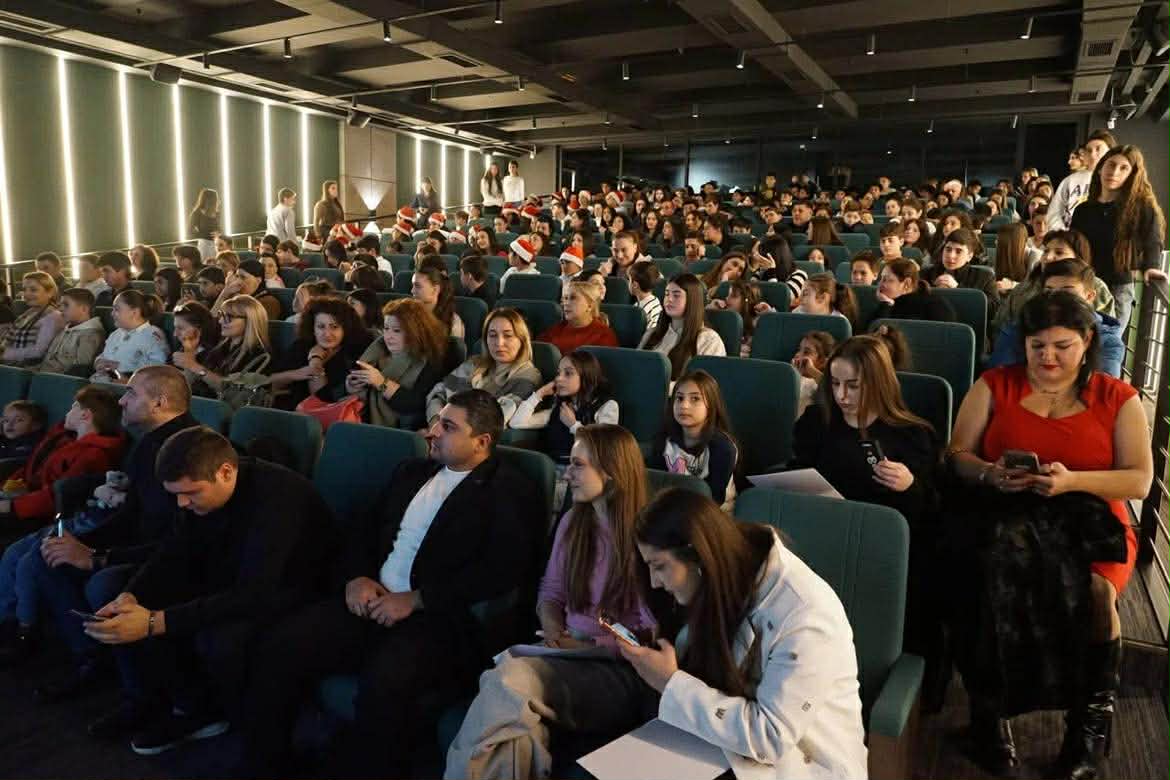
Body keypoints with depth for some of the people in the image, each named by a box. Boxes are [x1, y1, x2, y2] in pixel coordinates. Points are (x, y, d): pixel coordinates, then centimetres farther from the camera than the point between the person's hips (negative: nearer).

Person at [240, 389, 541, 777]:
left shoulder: (510, 493, -5)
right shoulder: (411, 471, 18)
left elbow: (501, 572, -15)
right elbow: (365, 527, 21)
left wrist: (415, 600, -16)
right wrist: (357, 577, 0)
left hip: (442, 618, -6)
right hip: (374, 601, 7)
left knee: (383, 684, -33)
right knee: (279, 647, -12)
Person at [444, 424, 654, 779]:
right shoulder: (573, 521, 10)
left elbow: (653, 633, -9)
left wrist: (590, 646, -14)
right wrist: (552, 627, -3)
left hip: (617, 666, -5)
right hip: (568, 652, 5)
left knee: (508, 682, -30)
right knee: (505, 678, -30)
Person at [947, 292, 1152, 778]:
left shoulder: (1117, 398, 9)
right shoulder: (994, 385, 10)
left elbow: (1140, 480, 1)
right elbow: (957, 455, 5)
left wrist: (1073, 480, -18)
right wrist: (991, 474, -17)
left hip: (1091, 523, 0)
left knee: (1095, 592, -32)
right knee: (988, 583, -32)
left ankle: (1090, 726, -7)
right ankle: (989, 714, -11)